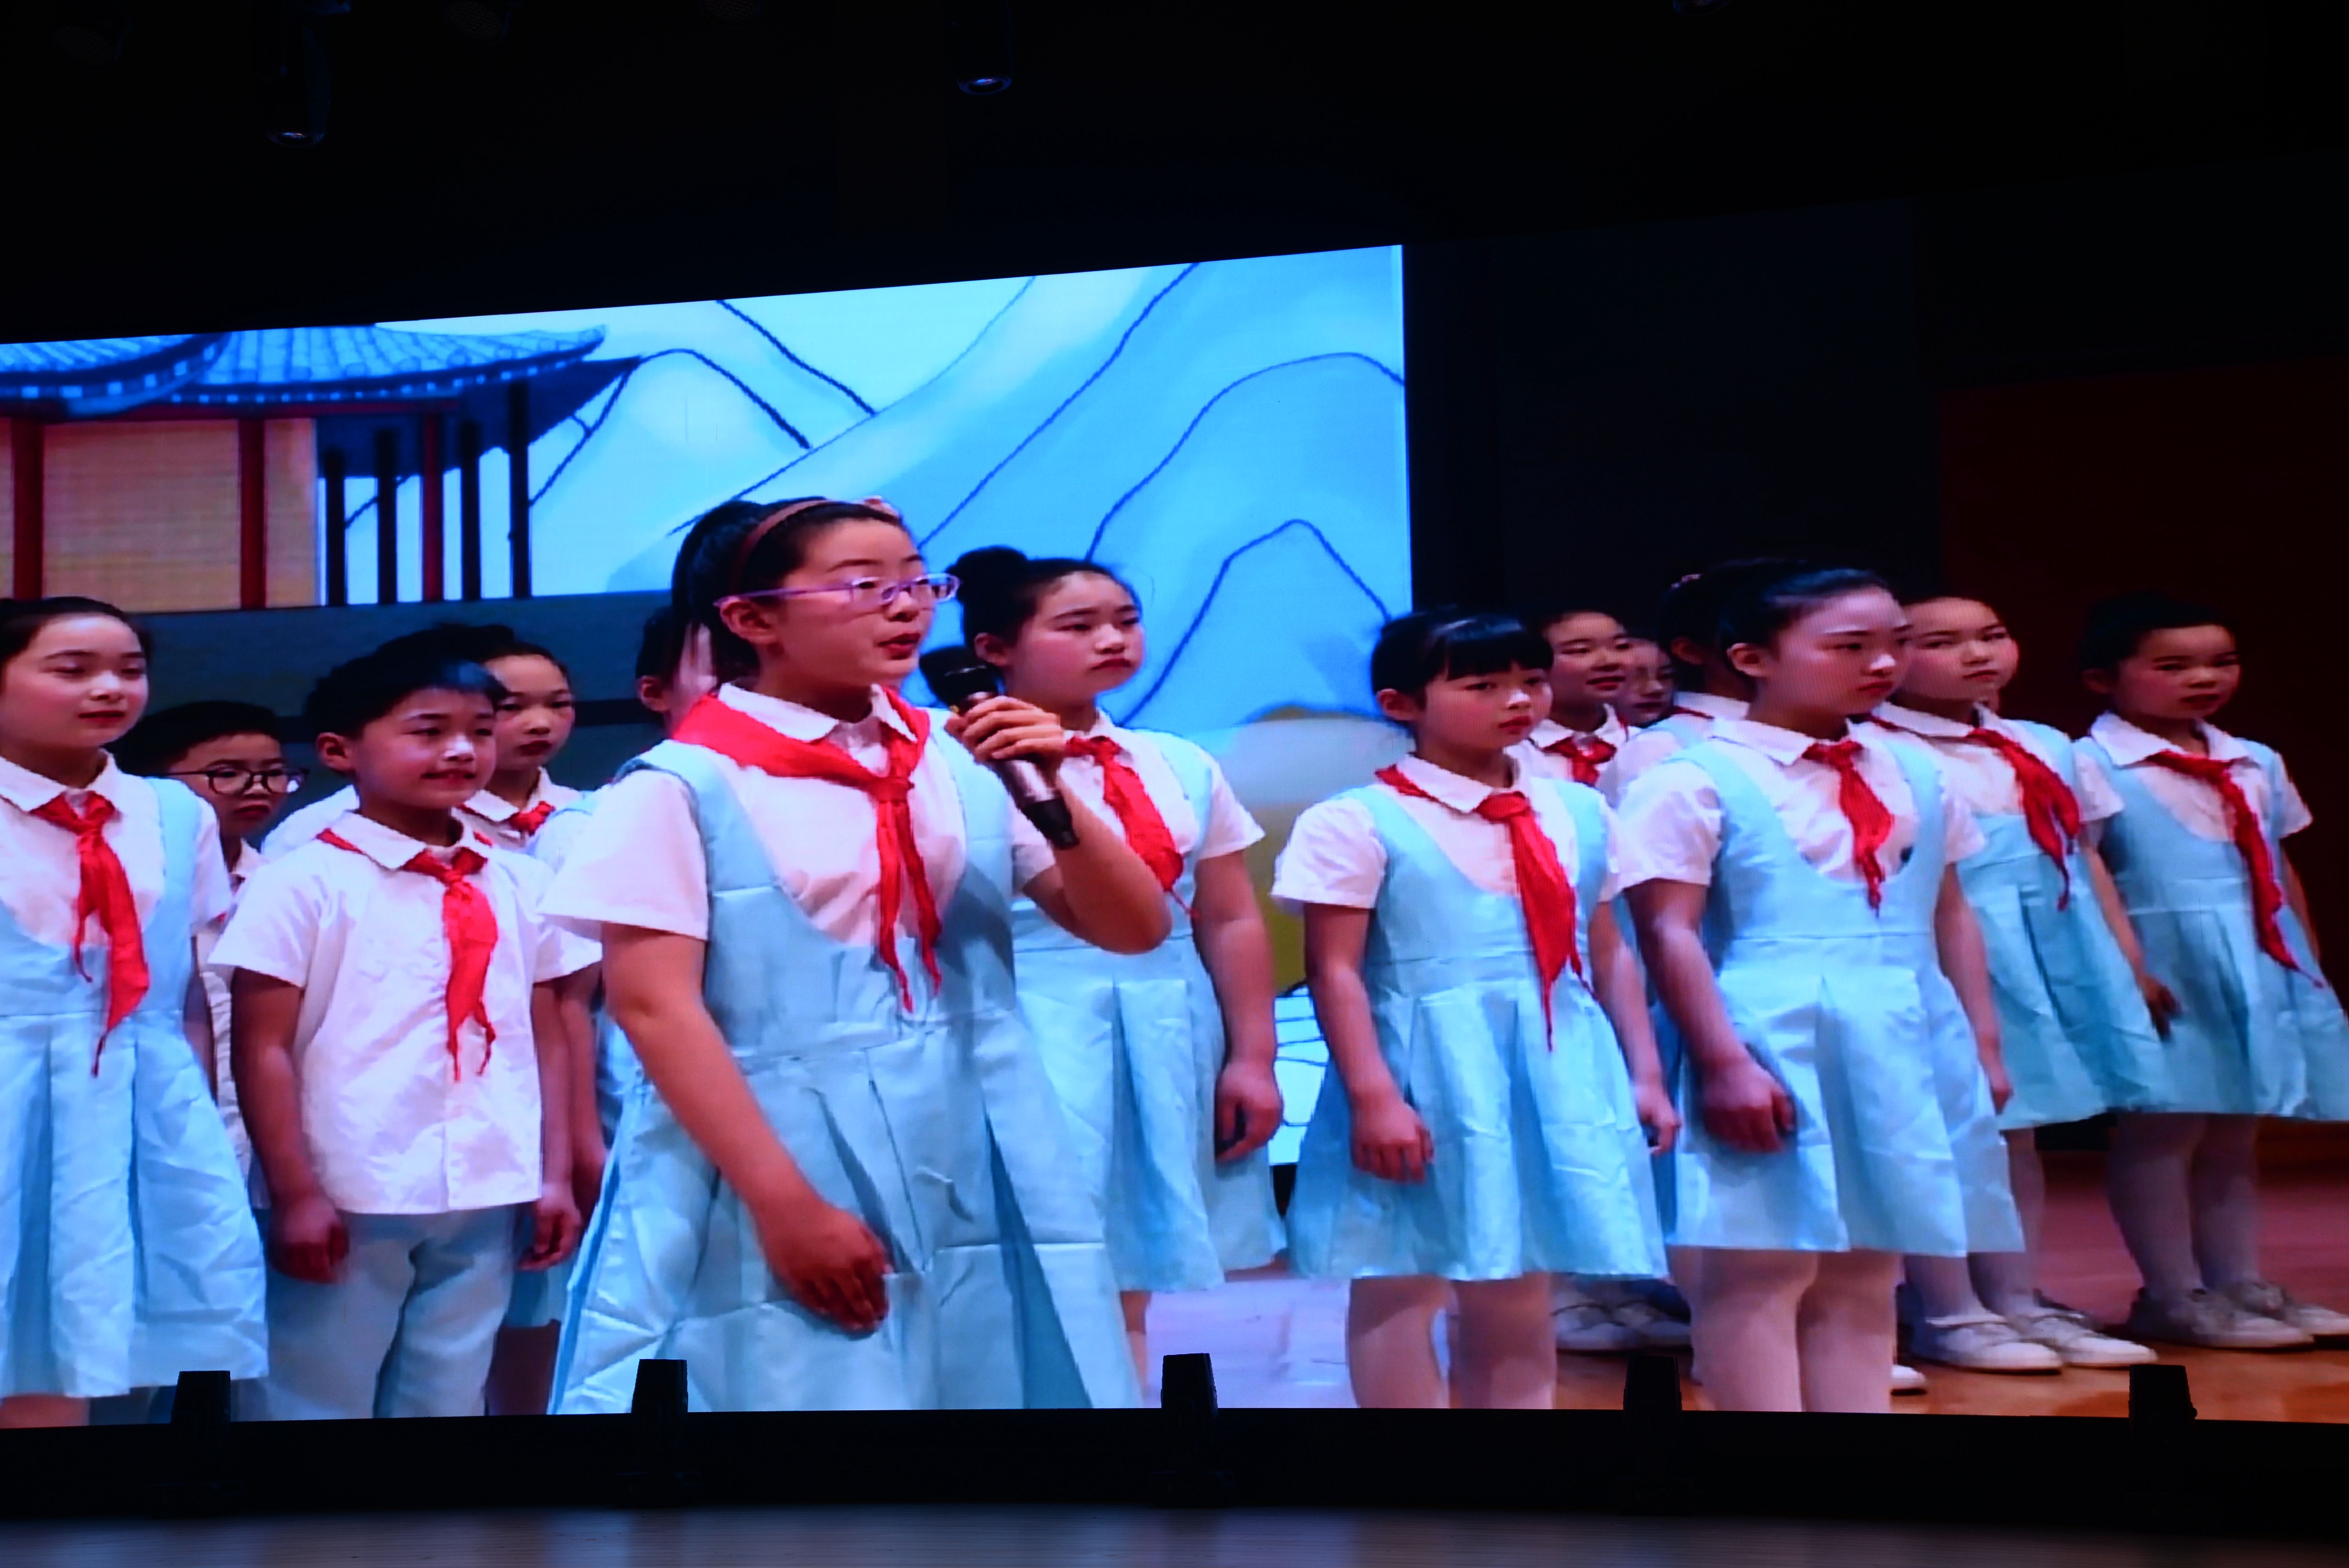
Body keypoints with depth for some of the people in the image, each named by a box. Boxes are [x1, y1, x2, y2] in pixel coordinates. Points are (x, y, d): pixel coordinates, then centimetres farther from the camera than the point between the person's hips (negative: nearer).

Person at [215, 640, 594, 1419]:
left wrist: (555, 1175, 6)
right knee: (321, 1398, 6)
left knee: (449, 1398, 13)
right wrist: (295, 1195, -10)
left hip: (487, 1201, 4)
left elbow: (546, 1037, 11)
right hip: (347, 1200, -4)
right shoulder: (305, 882, -5)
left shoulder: (520, 884, 8)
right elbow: (261, 1050, -6)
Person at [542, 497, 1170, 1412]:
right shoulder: (683, 787, -7)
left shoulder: (963, 762, 4)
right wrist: (786, 1205, -14)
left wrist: (1055, 799, -10)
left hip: (972, 1172, 4)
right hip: (774, 1173, -4)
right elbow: (652, 1005, -11)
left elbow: (1134, 931, 7)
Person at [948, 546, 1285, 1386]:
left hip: (1167, 1045, 5)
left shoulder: (1183, 768, 9)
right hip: (1031, 1040, -5)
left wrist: (1251, 1057, 5)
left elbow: (1231, 920, 10)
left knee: (1127, 1291, 13)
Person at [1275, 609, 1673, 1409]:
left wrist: (1643, 1075, 11)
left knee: (1519, 1289, 12)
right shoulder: (1358, 822, -7)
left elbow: (1608, 954, 14)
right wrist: (1374, 1095, -16)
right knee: (1402, 1284, 2)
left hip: (1560, 1074, 5)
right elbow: (1334, 972, -10)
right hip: (1428, 1073, -5)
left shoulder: (1578, 812, 10)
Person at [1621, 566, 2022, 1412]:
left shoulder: (1918, 774, 12)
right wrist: (1724, 1060, -16)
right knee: (1761, 1269, -4)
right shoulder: (1697, 780, -8)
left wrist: (1981, 1042, 14)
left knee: (1866, 1270, 11)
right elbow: (1669, 933, -11)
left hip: (1906, 1049, 7)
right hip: (1776, 1048, -6)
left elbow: (1951, 915, 17)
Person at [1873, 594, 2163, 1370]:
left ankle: (2018, 1300, 21)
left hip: (2055, 957, 7)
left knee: (2018, 1131, 13)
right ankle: (1948, 1315, 9)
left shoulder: (2048, 748, 12)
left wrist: (2129, 959, 14)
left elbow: (2086, 858, 15)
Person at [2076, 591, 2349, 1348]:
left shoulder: (2256, 763, 13)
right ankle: (2174, 1297, 6)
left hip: (2266, 966, 7)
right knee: (2164, 1128, -3)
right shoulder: (2091, 765, -8)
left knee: (2236, 1131, 12)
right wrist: (2127, 968, -18)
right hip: (2171, 968, -7)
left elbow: (2280, 869, 18)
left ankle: (2241, 1283, 20)